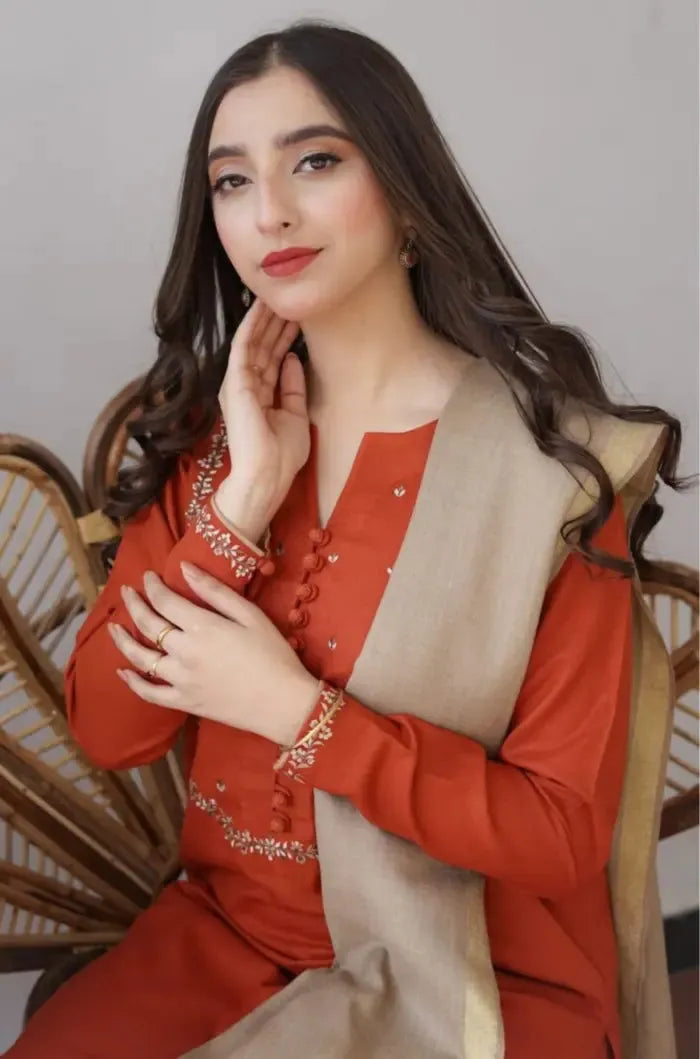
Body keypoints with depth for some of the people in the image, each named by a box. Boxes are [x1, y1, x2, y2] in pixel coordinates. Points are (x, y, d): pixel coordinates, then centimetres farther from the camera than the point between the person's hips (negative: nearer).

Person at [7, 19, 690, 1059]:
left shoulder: (551, 455, -13)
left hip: (480, 975, -3)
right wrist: (243, 500, -16)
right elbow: (107, 731, -6)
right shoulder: (207, 431, 1)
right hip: (225, 935, 4)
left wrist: (296, 708, -19)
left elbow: (563, 834, -13)